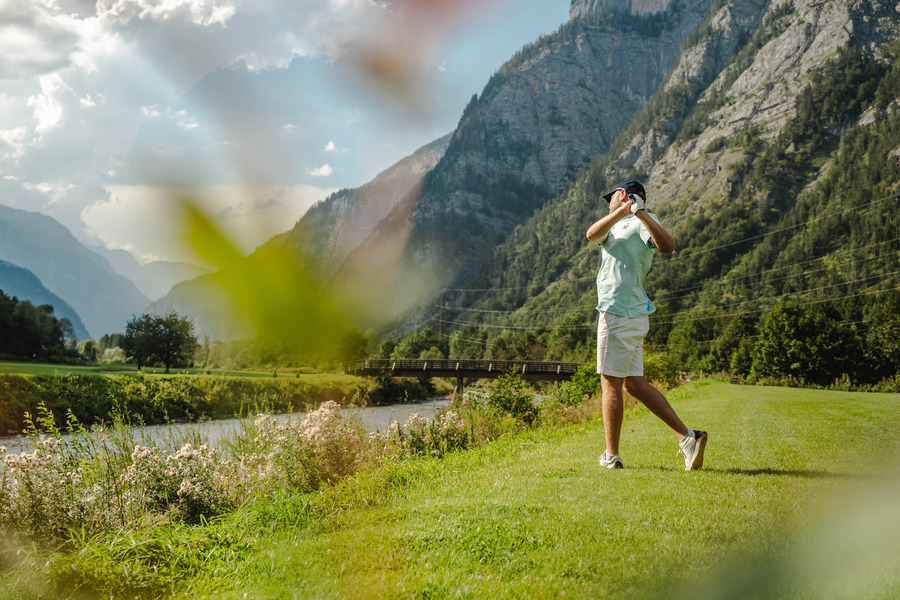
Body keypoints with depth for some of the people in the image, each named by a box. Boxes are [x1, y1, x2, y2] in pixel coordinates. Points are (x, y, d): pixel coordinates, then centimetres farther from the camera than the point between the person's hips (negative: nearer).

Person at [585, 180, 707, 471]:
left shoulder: (644, 222, -5)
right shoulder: (614, 226, 22)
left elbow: (668, 246, -25)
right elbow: (592, 234, 0)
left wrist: (641, 213, -35)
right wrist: (621, 212, -17)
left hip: (620, 313, -9)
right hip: (631, 315, 9)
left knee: (611, 382, -3)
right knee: (634, 383, 8)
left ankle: (611, 456, 3)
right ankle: (687, 436, 6)